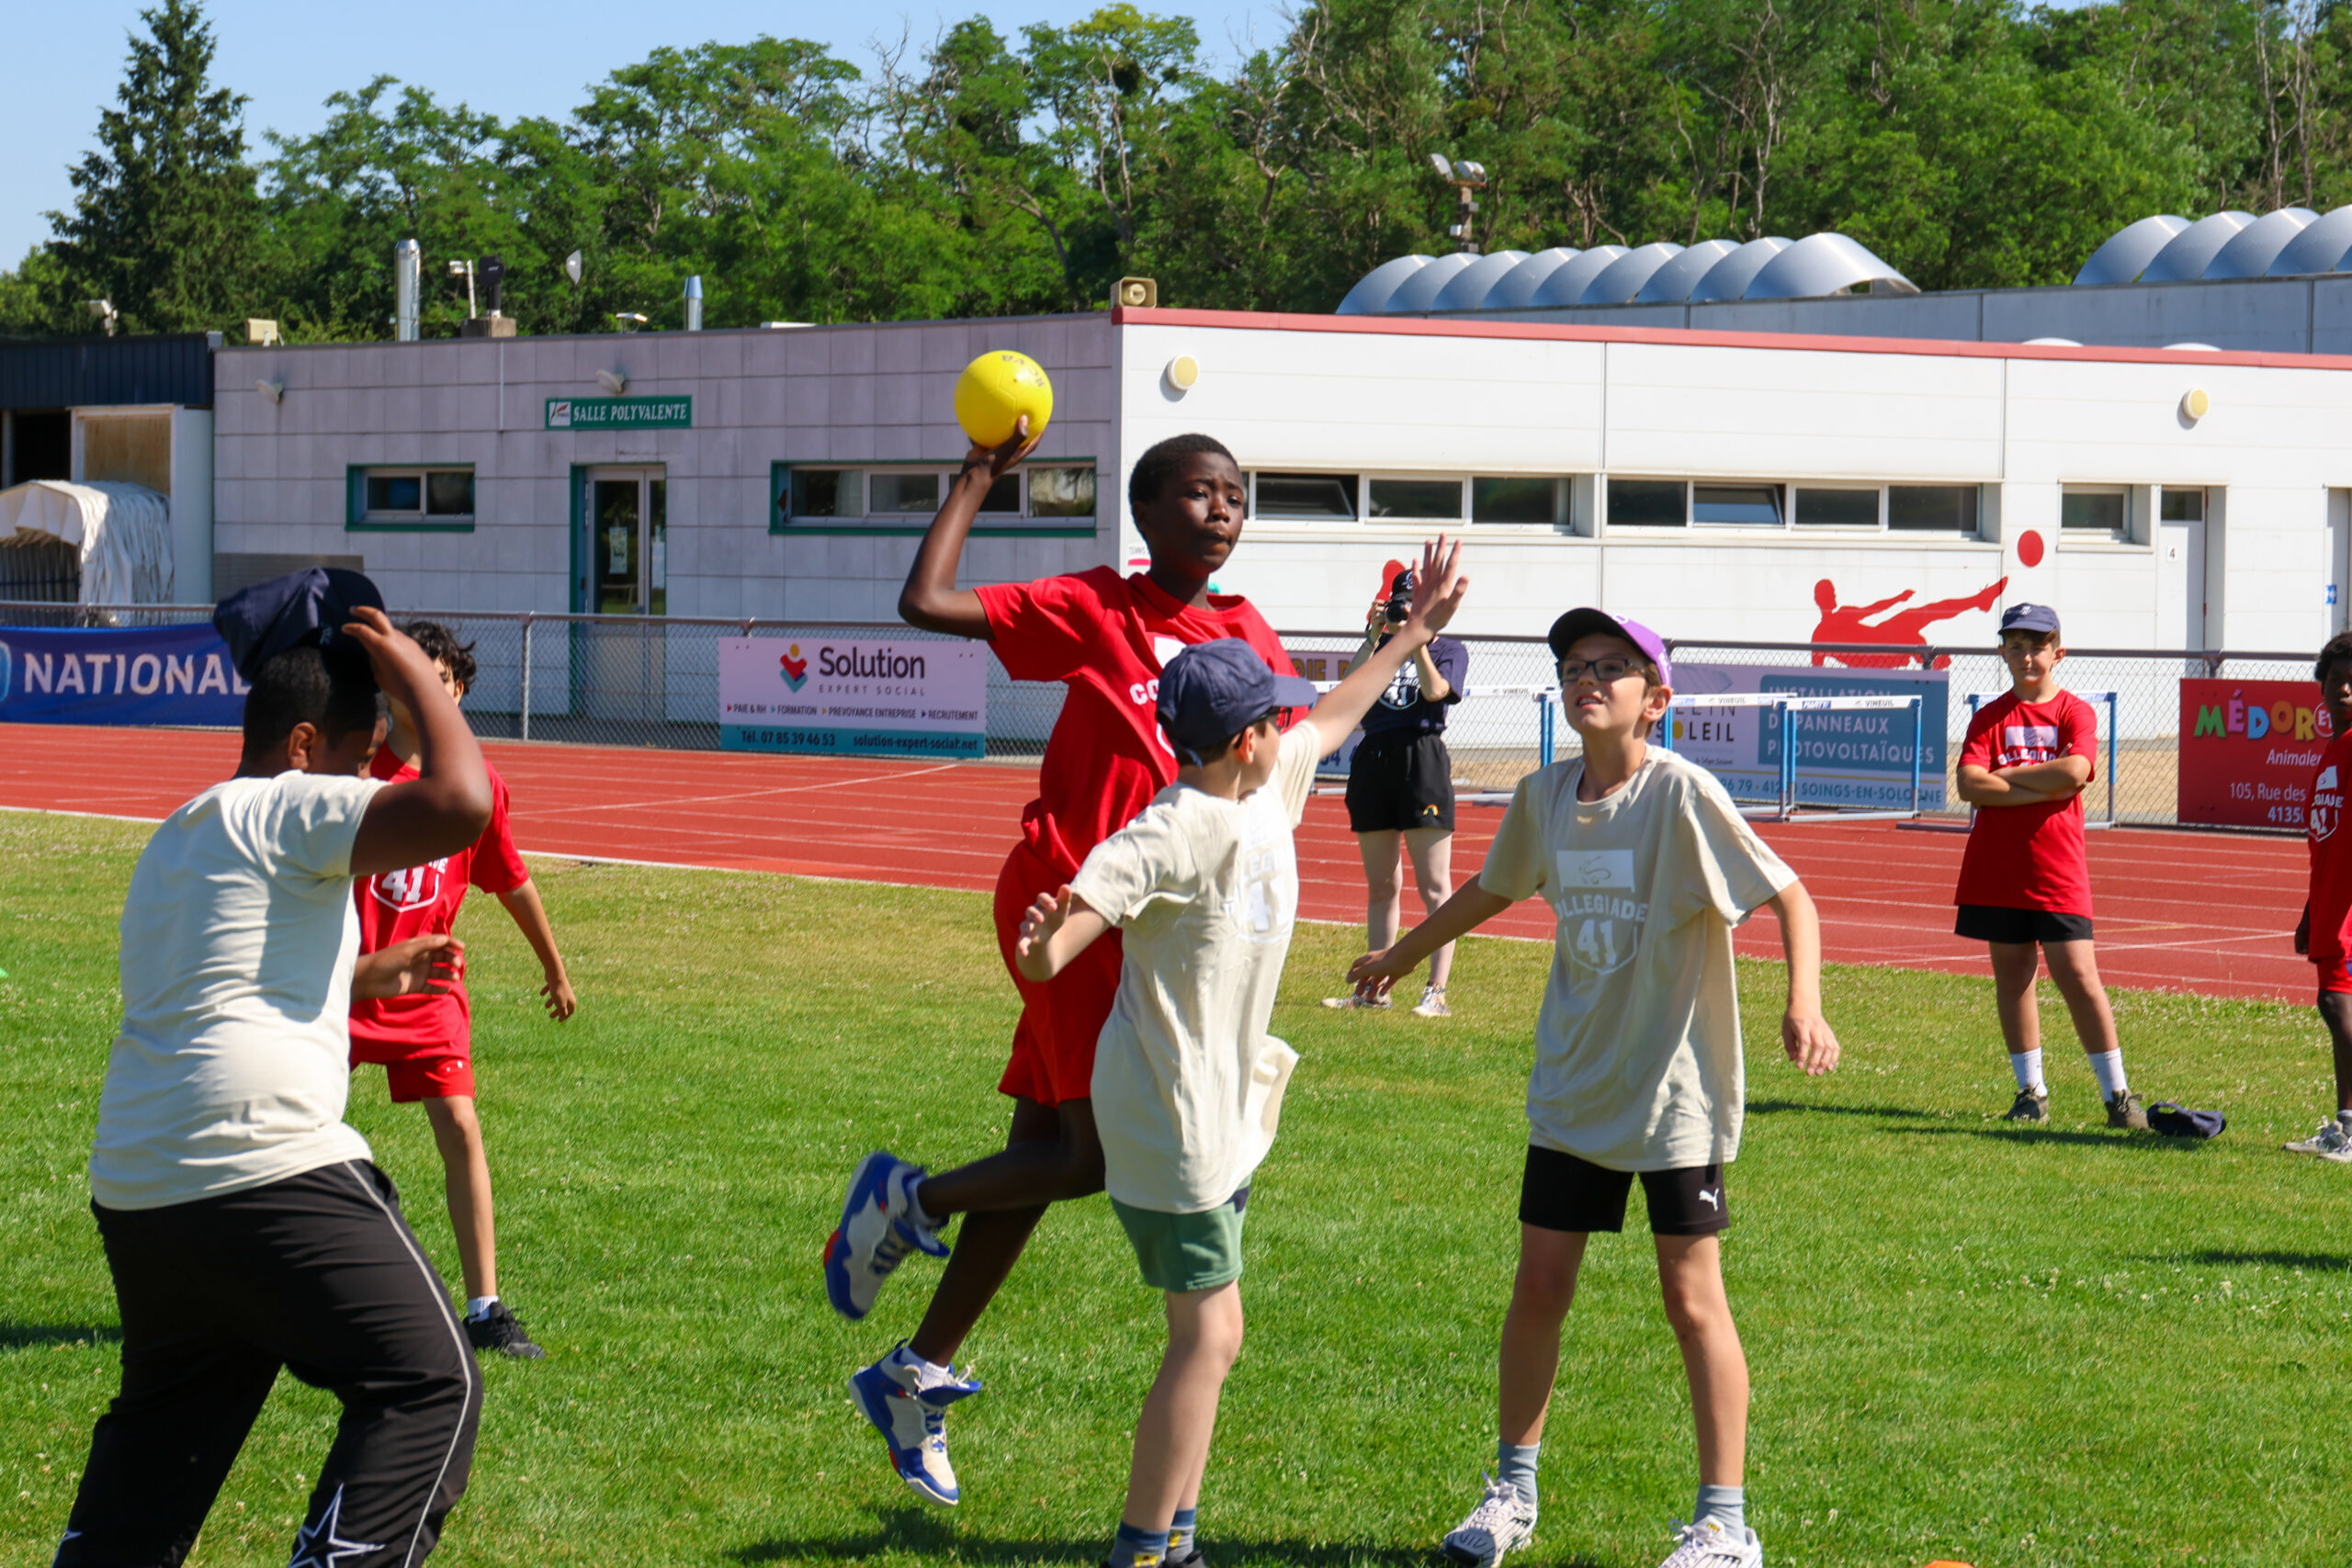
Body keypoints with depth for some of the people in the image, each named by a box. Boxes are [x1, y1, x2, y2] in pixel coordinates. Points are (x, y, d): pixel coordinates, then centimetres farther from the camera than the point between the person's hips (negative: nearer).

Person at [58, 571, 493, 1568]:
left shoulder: (177, 840, 24)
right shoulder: (288, 813, -4)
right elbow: (460, 805, -18)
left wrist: (371, 976, 39)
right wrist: (416, 677, -4)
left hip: (134, 1187, 9)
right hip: (264, 1172, -9)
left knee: (164, 1415, 22)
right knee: (428, 1387, -5)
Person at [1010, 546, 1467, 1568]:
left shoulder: (1272, 786, 3)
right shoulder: (1173, 834, -24)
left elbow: (1331, 719, 24)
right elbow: (1086, 905, -36)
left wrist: (1414, 634, 33)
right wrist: (1044, 945, -59)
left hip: (1224, 1109, 10)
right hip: (1169, 1116, -10)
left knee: (1208, 1332, 16)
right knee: (1207, 1336, -9)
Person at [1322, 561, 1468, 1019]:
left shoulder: (1450, 650, 7)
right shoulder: (1381, 646, 15)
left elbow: (1435, 690, -13)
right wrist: (1375, 635, -7)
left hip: (1422, 760, -5)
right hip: (1373, 759, 5)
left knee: (1434, 887, -6)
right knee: (1380, 887, 11)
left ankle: (1436, 993, -8)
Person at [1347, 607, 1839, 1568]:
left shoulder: (1680, 794, -16)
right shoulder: (1544, 797, 1)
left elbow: (1788, 896, -16)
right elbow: (1491, 891, 21)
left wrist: (1803, 1006, -31)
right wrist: (1400, 957, 35)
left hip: (1677, 1090, -5)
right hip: (1572, 1087, 5)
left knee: (1691, 1296, -3)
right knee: (1540, 1284, 8)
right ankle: (1513, 1490, 24)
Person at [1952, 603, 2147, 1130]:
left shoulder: (2075, 712, 2)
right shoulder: (1990, 717, 6)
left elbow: (2073, 772, -17)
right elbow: (1969, 785, -9)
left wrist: (2006, 774, -9)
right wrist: (2042, 788, -16)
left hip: (2058, 869, -3)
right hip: (1998, 869, 3)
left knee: (2078, 975, -8)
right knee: (2012, 975, 6)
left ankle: (2117, 1093, -2)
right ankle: (2031, 1091, 14)